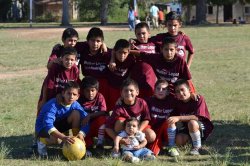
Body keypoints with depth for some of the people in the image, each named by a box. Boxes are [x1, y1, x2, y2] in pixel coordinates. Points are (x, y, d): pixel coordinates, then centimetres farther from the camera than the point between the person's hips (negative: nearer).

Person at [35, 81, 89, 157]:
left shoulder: (75, 105, -16)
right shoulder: (53, 105, -32)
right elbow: (48, 124, -44)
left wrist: (81, 134, -43)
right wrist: (63, 137, -56)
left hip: (59, 125, 6)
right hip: (43, 128, -6)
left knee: (76, 113, -18)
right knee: (57, 139, -38)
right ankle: (42, 141, -2)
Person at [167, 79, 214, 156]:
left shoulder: (199, 99, -20)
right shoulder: (178, 103, -2)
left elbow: (197, 117, -31)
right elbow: (175, 117, 1)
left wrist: (179, 118, -36)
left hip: (202, 127, -4)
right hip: (186, 127, 4)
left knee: (192, 122, -37)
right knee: (179, 140, -27)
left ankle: (197, 147, -17)